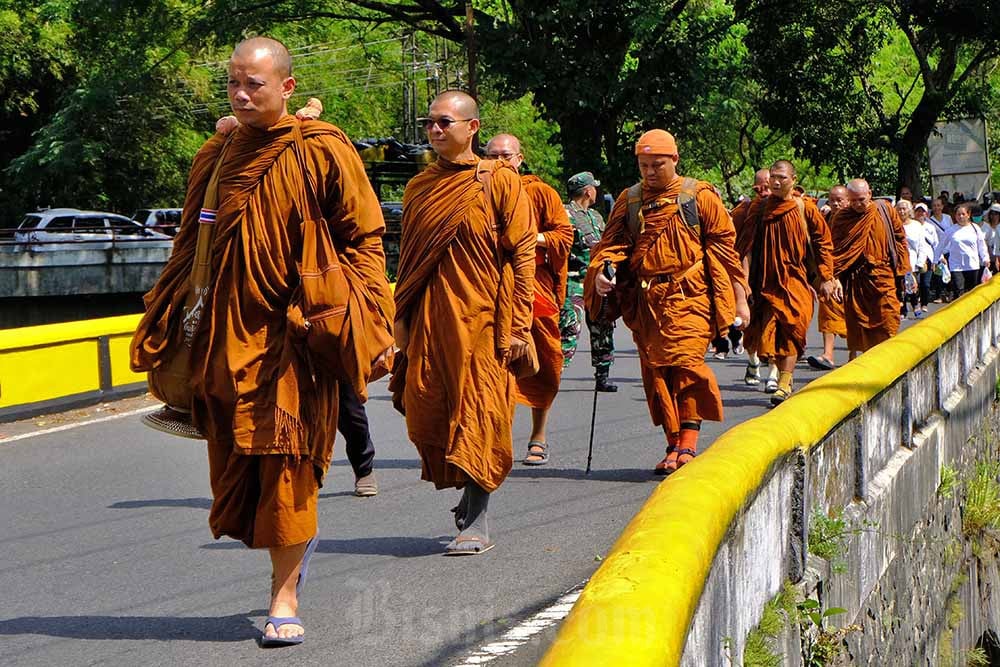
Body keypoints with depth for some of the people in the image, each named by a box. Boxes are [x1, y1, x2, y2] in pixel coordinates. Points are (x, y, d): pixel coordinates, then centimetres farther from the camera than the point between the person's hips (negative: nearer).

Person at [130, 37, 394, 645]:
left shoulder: (323, 152, -5)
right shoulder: (217, 157, 9)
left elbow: (363, 238, -3)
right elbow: (191, 245, 17)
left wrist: (371, 322, -12)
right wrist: (166, 330, 16)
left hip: (293, 330, -5)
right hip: (225, 332, 5)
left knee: (283, 456, -7)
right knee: (235, 459, 9)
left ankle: (284, 595, 1)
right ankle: (300, 539, 35)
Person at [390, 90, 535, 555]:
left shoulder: (499, 181, -2)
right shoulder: (418, 187, 13)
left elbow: (522, 255, -4)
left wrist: (518, 326, -10)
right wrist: (400, 319, 13)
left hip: (482, 318, -5)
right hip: (429, 320, 5)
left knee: (478, 415, -4)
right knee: (426, 413, 2)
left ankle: (477, 524, 2)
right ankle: (469, 495, 24)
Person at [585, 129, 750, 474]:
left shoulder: (699, 197, 4)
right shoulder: (629, 201, 14)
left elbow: (724, 247, 6)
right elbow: (612, 242, 11)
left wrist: (739, 298, 4)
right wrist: (601, 270, -11)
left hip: (689, 295, -4)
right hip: (646, 300, 4)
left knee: (685, 362, -17)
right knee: (655, 371, 3)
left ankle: (687, 445, -16)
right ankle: (674, 445, 11)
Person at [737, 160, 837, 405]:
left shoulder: (806, 209, 0)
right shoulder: (759, 208, 6)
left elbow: (824, 244, 6)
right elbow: (747, 246, 7)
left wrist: (826, 278, 3)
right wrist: (744, 278, -1)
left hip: (795, 280, -2)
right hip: (767, 281, 2)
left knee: (790, 330, -10)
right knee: (769, 330, -2)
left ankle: (784, 384, -11)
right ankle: (784, 375, 15)